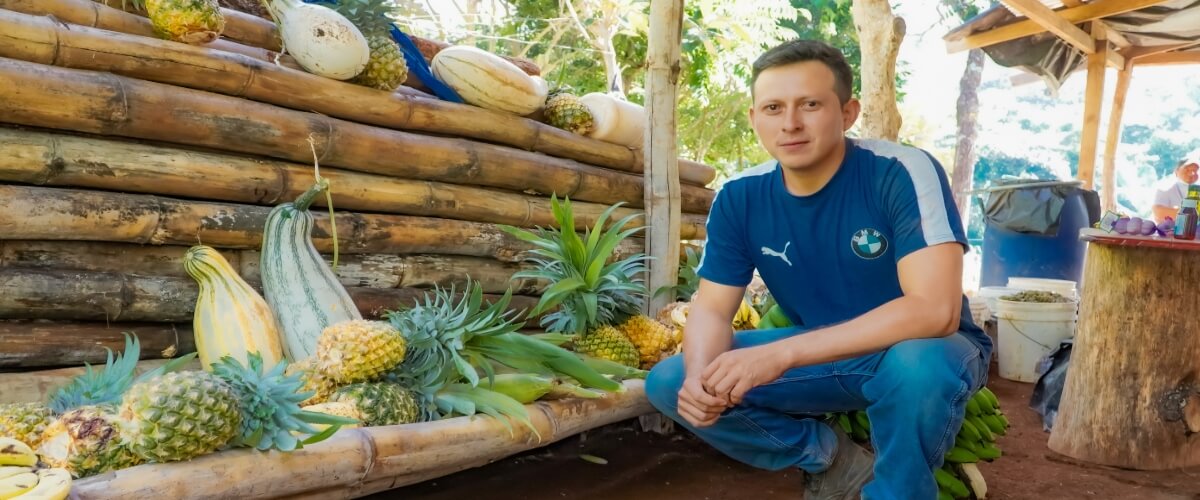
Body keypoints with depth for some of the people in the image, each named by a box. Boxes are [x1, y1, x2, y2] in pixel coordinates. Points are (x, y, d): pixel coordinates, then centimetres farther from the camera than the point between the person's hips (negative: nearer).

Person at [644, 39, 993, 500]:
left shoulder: (903, 173, -24)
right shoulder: (739, 197, -9)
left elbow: (934, 310, -34)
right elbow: (711, 309, -5)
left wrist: (781, 355, -41)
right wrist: (700, 375, -30)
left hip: (924, 350, -4)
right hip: (825, 355, 5)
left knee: (920, 365, -40)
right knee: (670, 383, -9)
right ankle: (836, 461, 3)